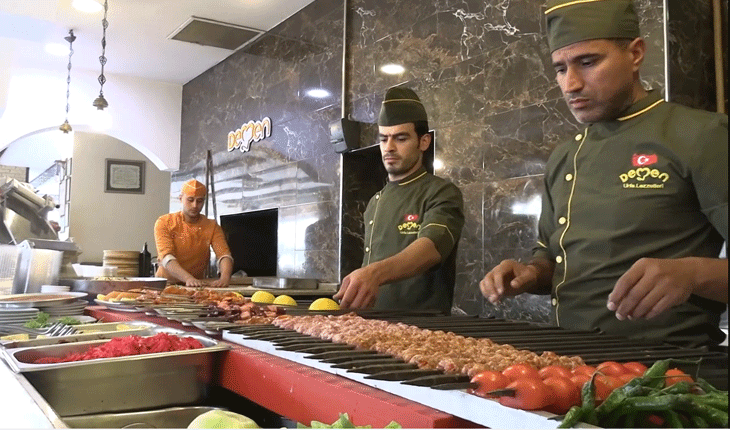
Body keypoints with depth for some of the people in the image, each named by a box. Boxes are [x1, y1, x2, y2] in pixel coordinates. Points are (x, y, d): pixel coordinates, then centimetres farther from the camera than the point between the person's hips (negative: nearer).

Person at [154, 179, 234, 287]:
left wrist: (225, 278, -31)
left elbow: (224, 255, -9)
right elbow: (166, 257, -18)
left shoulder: (212, 226, 4)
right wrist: (188, 279, -35)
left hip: (198, 286, 2)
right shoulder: (164, 223, -4)